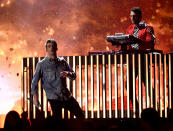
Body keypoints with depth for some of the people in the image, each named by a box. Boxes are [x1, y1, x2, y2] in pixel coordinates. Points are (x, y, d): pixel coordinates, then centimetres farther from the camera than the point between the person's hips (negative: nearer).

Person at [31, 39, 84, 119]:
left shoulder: (62, 62, 10)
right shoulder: (41, 64, -1)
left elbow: (74, 75, 13)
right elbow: (34, 82, 1)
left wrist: (68, 74, -11)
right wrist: (35, 97, -6)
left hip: (67, 95, 5)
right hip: (54, 97, -5)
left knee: (81, 115, 7)